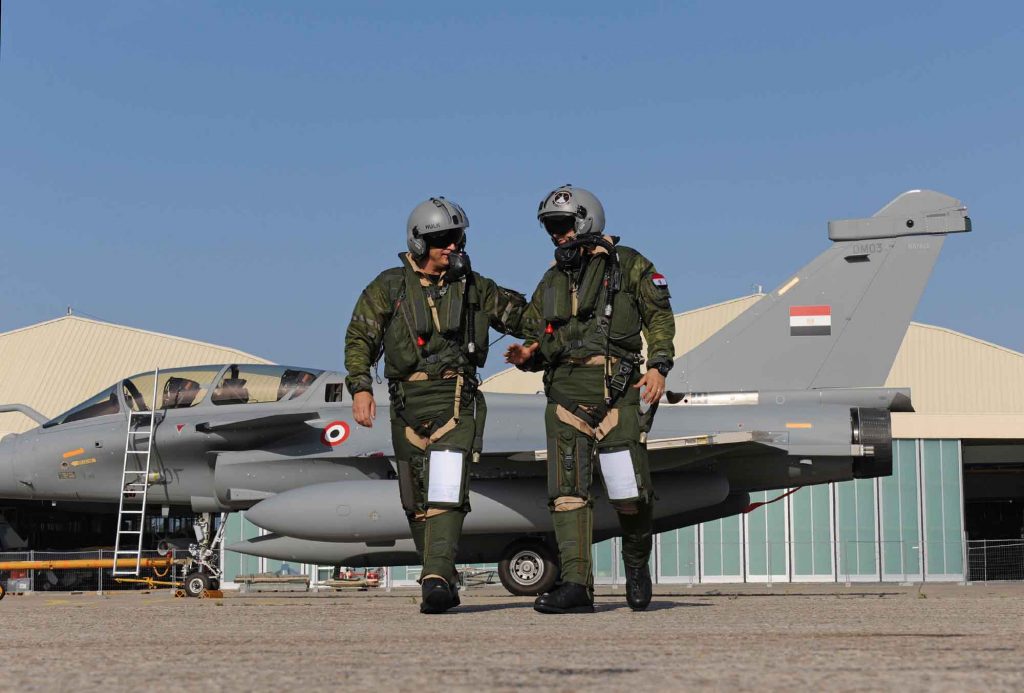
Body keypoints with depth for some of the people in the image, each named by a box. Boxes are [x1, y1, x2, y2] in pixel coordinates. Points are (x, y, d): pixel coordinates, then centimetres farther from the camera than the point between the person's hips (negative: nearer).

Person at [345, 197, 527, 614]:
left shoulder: (473, 287, 11)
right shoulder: (389, 286, 6)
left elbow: (521, 316, 17)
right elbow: (360, 337, 4)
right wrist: (360, 388, -9)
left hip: (456, 399, -1)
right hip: (407, 402, 1)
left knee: (446, 492, -17)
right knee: (417, 501, 7)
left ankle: (436, 580, -24)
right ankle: (443, 581, 21)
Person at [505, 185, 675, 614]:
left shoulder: (627, 265, 8)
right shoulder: (552, 281, 21)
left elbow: (659, 316, 4)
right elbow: (537, 336, 22)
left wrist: (659, 365, -10)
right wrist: (527, 356, -1)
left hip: (615, 389, -4)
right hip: (564, 392, 4)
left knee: (629, 490, -7)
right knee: (567, 492, -5)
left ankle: (636, 560, 22)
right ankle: (576, 586, -6)